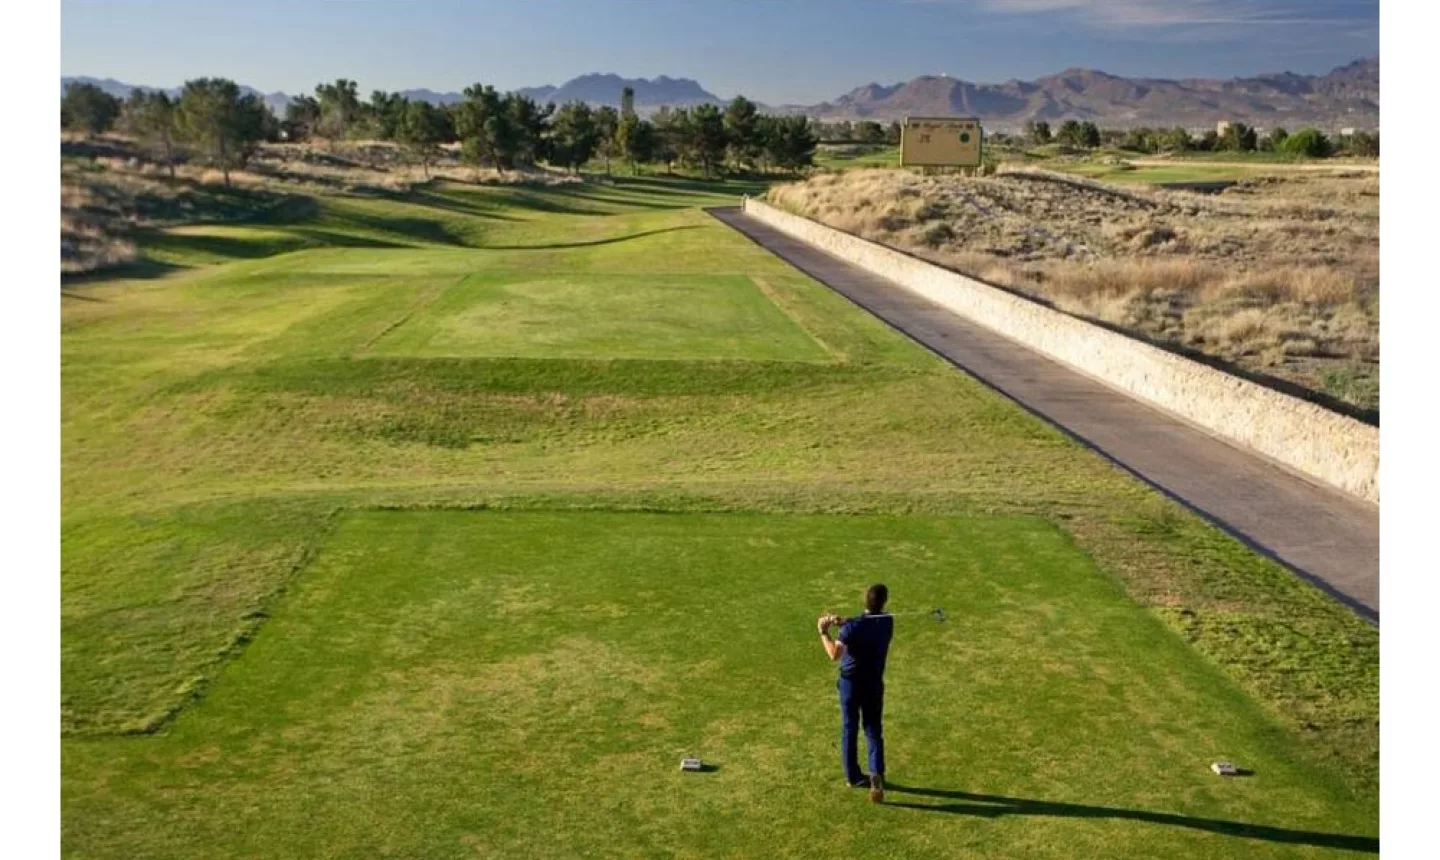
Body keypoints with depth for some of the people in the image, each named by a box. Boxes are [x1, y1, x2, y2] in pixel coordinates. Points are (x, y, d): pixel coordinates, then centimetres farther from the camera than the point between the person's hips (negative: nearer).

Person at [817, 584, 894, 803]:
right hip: (874, 684, 2)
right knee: (874, 730, 9)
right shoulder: (887, 623, -6)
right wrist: (843, 622, -6)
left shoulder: (853, 626, -21)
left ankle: (853, 776, 23)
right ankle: (877, 773, -10)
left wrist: (823, 632, -16)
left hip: (850, 682, -2)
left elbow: (835, 654, -26)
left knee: (849, 729, 13)